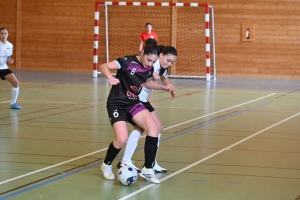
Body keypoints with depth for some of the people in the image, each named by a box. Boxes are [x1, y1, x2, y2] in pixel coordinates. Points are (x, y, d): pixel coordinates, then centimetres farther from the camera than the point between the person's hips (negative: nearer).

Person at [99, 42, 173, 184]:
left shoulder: (150, 68, 0)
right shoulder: (127, 62, -20)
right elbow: (103, 67, -29)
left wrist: (163, 87, 10)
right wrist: (110, 77, -49)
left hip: (133, 103, 6)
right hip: (117, 104, -6)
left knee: (153, 128, -16)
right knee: (122, 139, -22)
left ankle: (147, 169, -6)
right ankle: (106, 165, 10)